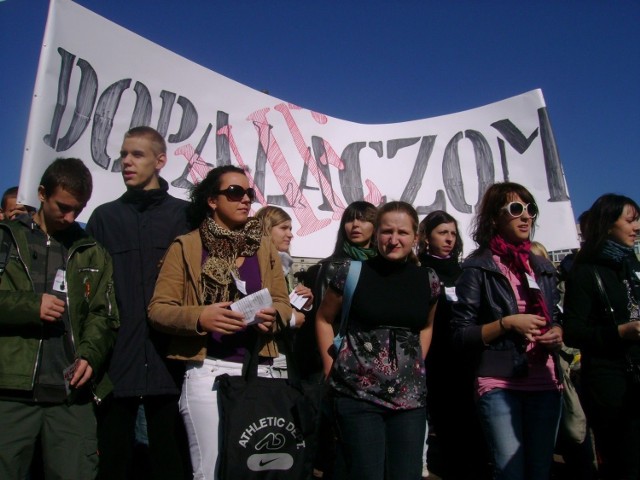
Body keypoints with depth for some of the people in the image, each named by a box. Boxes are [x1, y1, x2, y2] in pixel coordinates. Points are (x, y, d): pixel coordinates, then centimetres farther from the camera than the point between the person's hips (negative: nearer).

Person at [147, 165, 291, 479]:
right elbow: (158, 309, -2)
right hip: (208, 372, -3)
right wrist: (200, 317, -20)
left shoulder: (265, 248, 13)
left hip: (258, 372, 4)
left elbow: (283, 304, 12)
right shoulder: (186, 246, 2)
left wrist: (272, 315, -10)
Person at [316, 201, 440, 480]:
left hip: (410, 396, 4)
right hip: (357, 394, -3)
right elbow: (324, 319, 6)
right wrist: (332, 368, 0)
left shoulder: (428, 281, 5)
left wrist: (417, 366, 10)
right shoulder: (352, 273, -5)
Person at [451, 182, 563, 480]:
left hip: (544, 383, 5)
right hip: (499, 384, -5)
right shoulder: (478, 267, -3)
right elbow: (461, 334, -6)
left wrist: (557, 334, 1)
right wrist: (507, 323, -16)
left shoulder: (543, 267, 14)